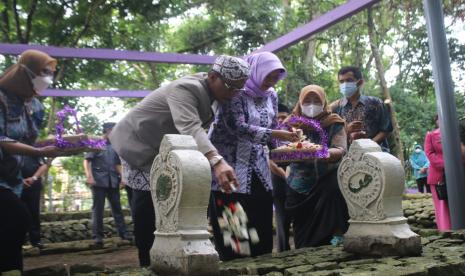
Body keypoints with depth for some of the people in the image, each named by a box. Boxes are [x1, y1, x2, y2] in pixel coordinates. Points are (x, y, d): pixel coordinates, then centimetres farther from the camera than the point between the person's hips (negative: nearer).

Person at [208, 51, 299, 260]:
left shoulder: (271, 95, 9)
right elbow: (237, 127, -23)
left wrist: (289, 140, 0)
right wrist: (274, 134, -28)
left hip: (258, 169, 7)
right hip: (230, 168, -6)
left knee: (262, 231, 6)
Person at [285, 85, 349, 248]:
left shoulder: (334, 123, -3)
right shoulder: (292, 123, 1)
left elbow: (341, 150, -15)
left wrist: (328, 153, -38)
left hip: (327, 183, -1)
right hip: (300, 187, 1)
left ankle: (337, 234, -19)